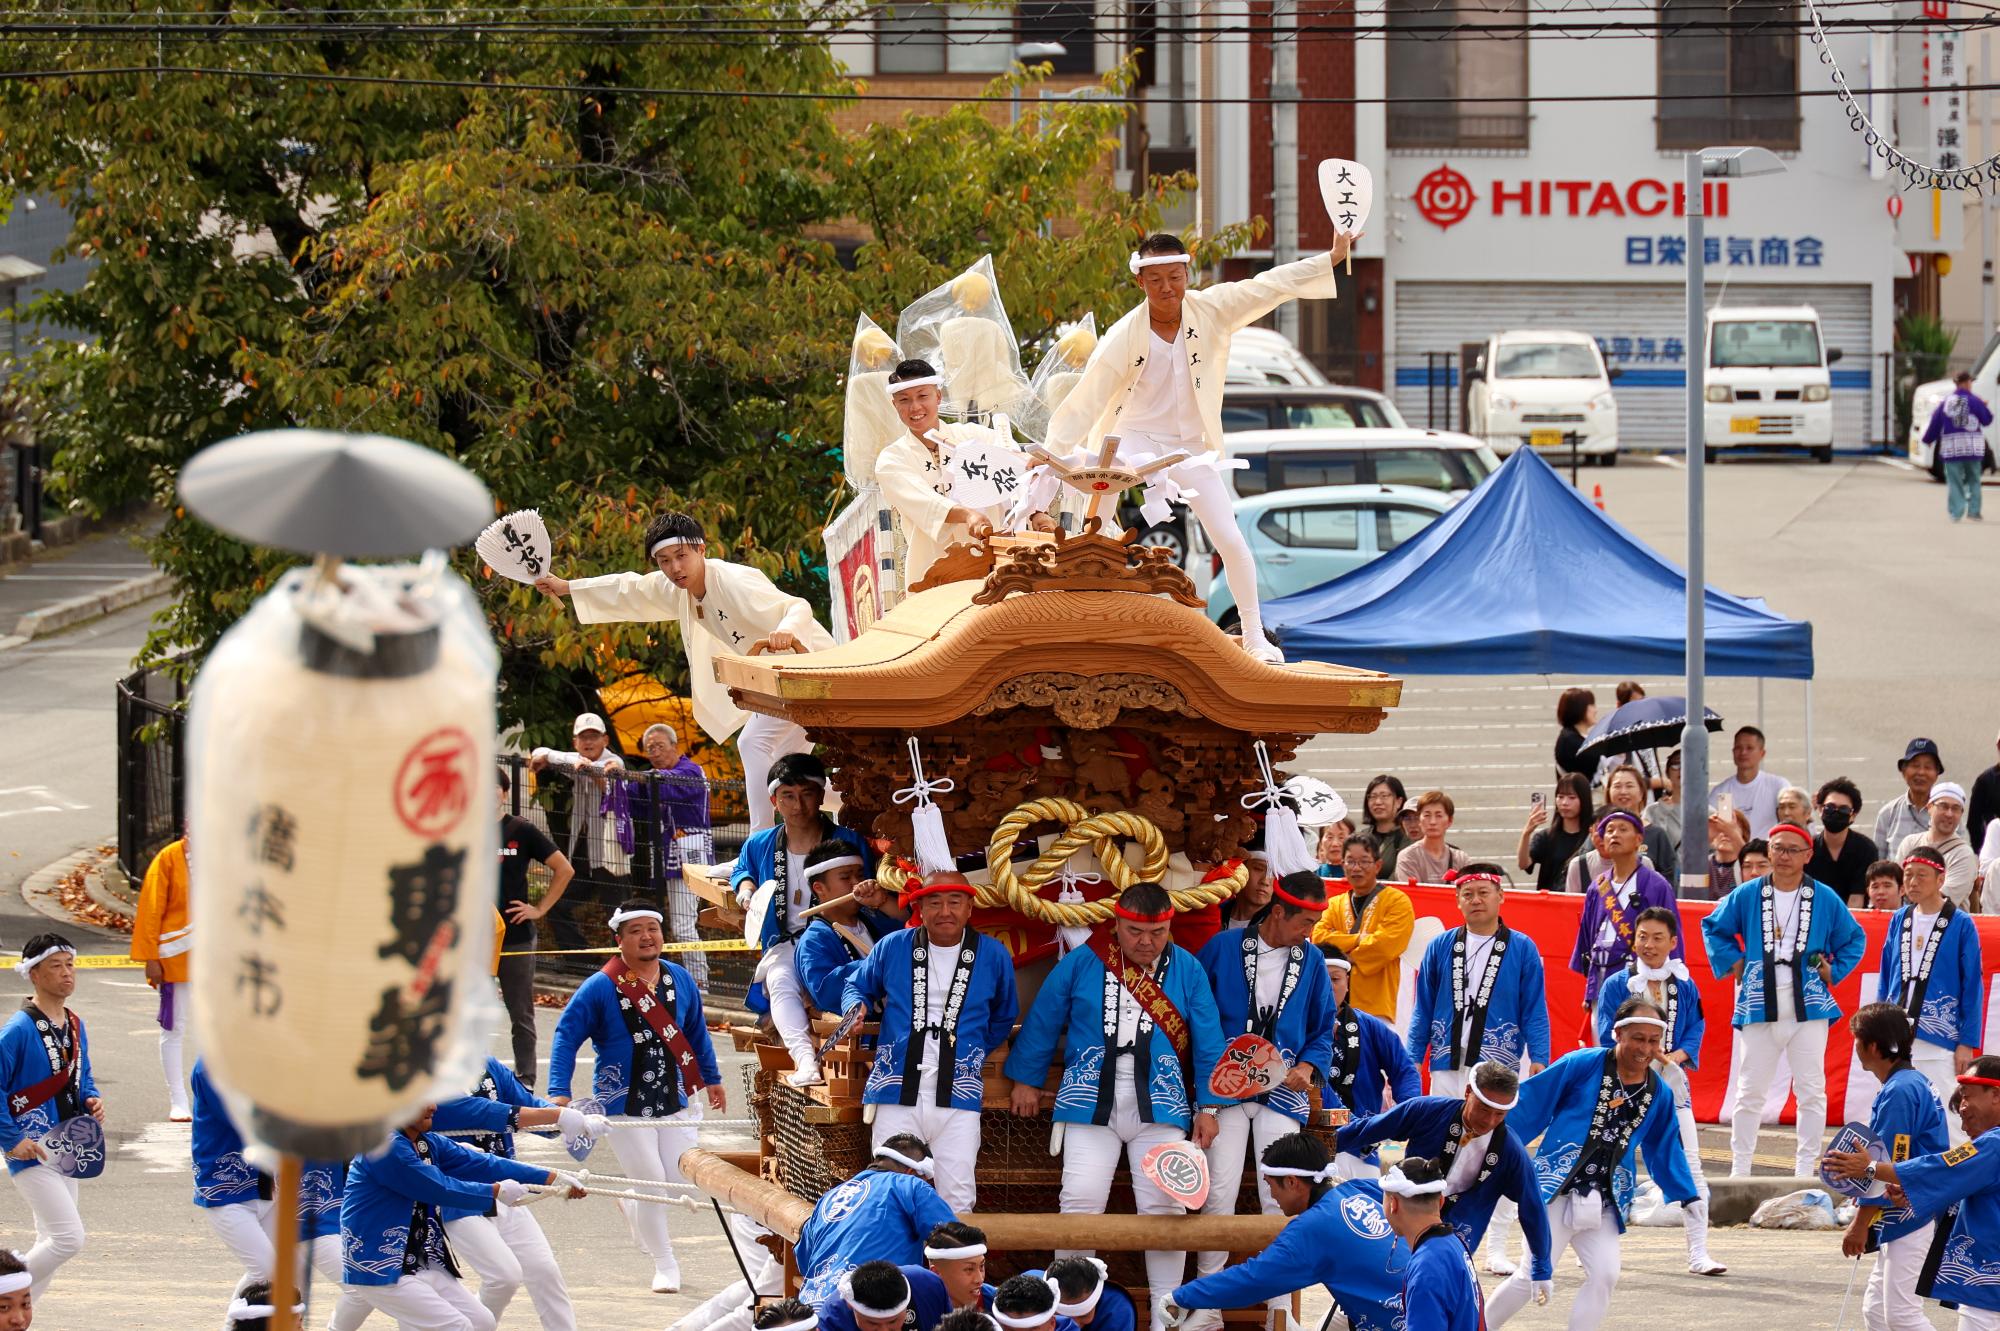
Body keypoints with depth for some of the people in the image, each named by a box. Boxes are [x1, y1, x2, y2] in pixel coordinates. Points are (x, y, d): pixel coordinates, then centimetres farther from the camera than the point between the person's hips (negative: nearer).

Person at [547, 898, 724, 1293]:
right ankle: (664, 1266, 13)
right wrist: (558, 1092, -21)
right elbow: (566, 1036, -12)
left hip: (675, 1101, 4)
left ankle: (634, 1212, 36)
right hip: (625, 1106, -4)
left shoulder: (679, 981, 2)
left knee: (680, 1181, 1)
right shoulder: (600, 988, -13)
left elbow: (696, 1033, 17)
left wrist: (712, 1078, 24)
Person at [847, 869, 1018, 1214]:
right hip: (897, 1093, 0)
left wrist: (975, 1053, 12)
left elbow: (1004, 1017, 22)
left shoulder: (993, 956, 7)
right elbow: (857, 985, 22)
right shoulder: (893, 947, 6)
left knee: (957, 1198, -4)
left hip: (957, 1096, 0)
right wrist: (855, 1008, 0)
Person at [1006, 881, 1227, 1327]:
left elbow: (1208, 1042, 5)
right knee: (1080, 1200, -8)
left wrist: (1209, 1107, 2)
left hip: (1160, 1103, 0)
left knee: (1163, 1206, -3)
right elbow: (1042, 1022, 10)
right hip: (1092, 1101, 0)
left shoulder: (1187, 970, 3)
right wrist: (1026, 1080, 13)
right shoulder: (1081, 964, 1)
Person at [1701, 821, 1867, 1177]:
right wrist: (1731, 962, 10)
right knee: (1750, 1091, 3)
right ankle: (1740, 1167, 9)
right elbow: (1713, 927, 21)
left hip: (1808, 1006, -1)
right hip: (1760, 1007, 1)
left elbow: (1853, 939, 18)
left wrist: (1835, 971, 6)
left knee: (1811, 1090, -3)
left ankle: (1807, 1168, 3)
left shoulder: (1825, 900, 4)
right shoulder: (1746, 896, 5)